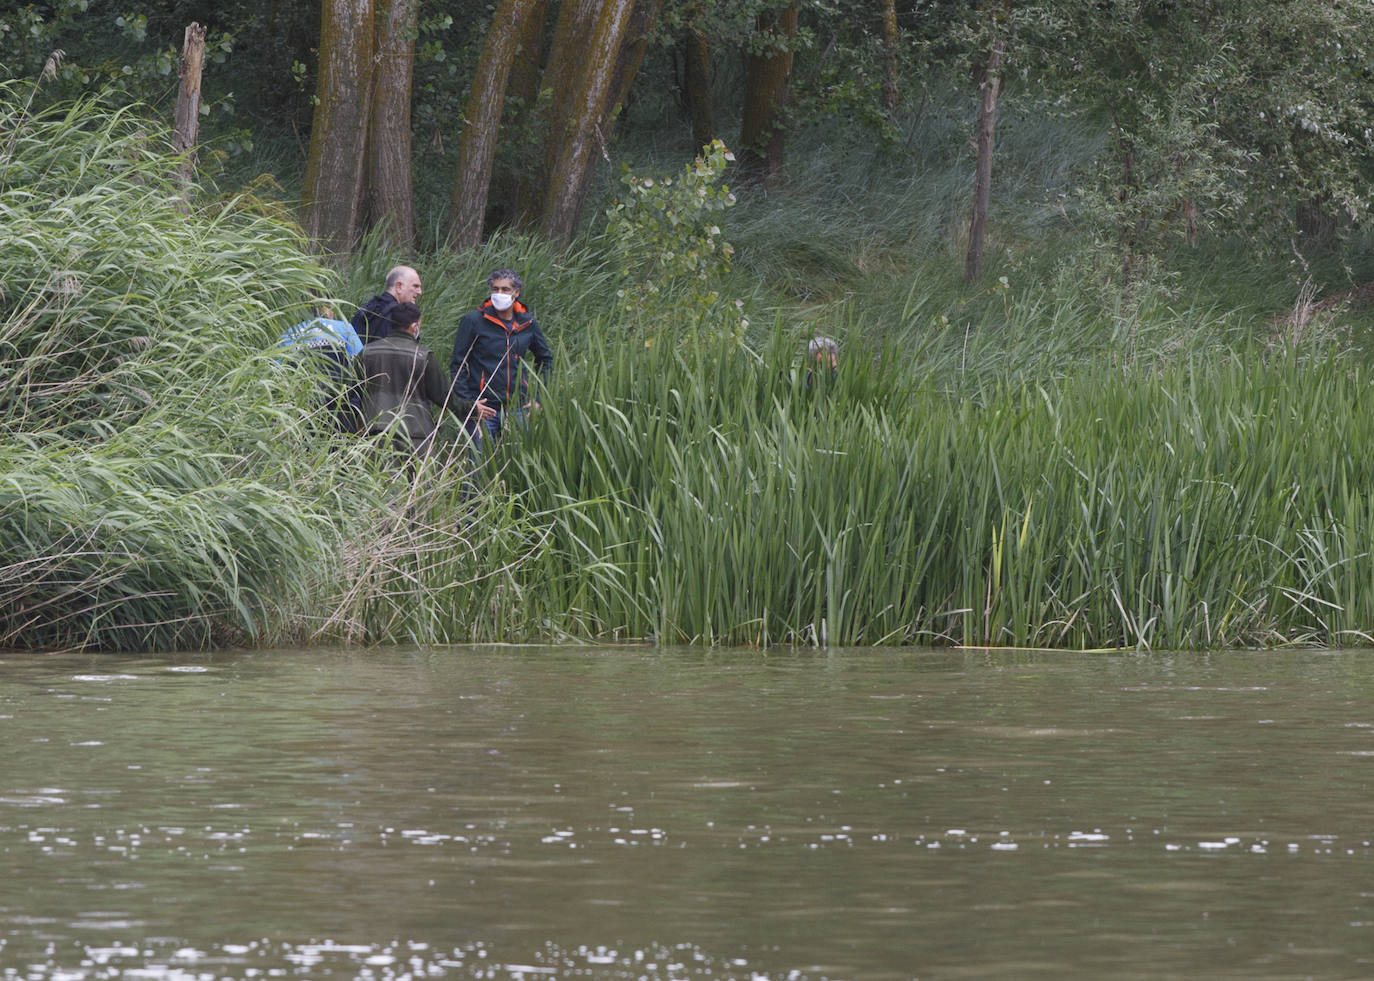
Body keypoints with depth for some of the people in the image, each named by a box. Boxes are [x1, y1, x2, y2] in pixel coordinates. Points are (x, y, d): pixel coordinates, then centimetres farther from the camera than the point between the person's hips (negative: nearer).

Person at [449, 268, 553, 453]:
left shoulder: (527, 323, 9)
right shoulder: (473, 321, -2)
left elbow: (545, 359, 25)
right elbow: (457, 366, 0)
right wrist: (467, 402, -9)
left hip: (518, 408, 4)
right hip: (483, 408, -4)